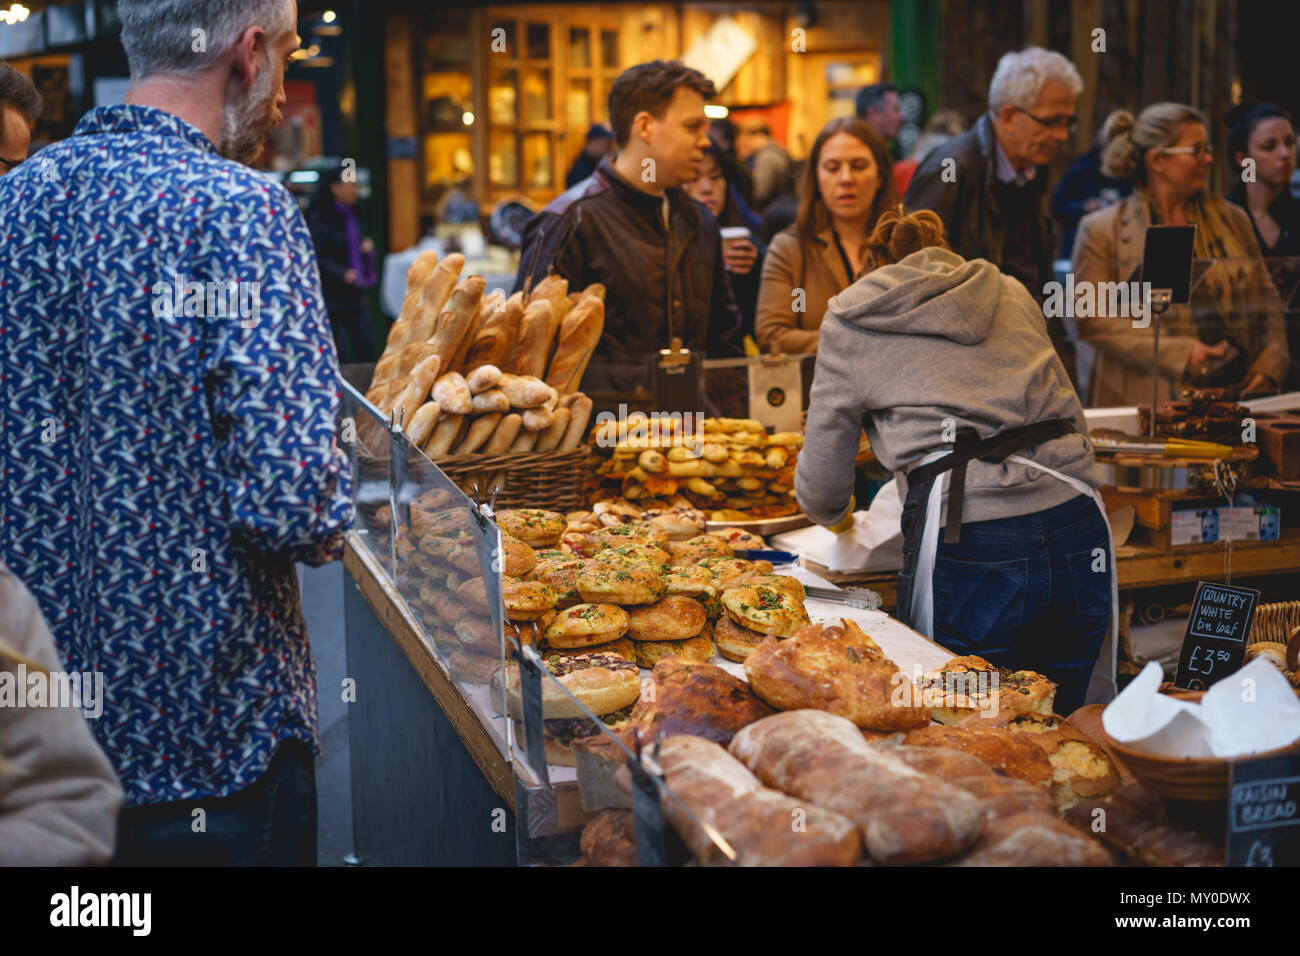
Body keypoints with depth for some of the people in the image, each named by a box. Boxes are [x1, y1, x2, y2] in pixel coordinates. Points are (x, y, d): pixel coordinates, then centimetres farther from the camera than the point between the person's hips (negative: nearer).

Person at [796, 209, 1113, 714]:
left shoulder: (849, 326, 12)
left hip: (969, 549, -4)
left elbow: (821, 492, 16)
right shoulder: (1011, 294, 22)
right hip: (1077, 535, 4)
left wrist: (839, 517, 38)